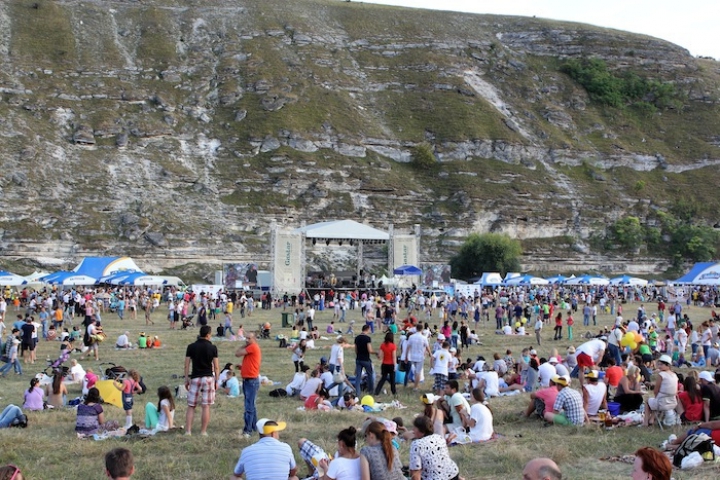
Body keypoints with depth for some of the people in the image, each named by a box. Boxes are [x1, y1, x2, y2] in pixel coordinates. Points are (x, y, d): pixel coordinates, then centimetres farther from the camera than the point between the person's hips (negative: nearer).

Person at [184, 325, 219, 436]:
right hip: (208, 378, -1)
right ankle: (203, 432, 5)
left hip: (195, 378, 1)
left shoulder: (191, 347, -1)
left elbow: (187, 365, 0)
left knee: (191, 406, 7)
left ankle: (188, 431, 2)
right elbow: (216, 366, -2)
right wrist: (216, 381, 6)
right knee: (206, 406, 3)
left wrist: (186, 379, 8)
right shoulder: (212, 348, -4)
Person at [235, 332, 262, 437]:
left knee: (249, 407, -11)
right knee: (251, 406, 18)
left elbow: (237, 353, -14)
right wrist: (242, 367, 8)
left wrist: (244, 346, 1)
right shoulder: (249, 348, 17)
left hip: (252, 380, -10)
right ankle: (254, 426, 28)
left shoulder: (253, 347, -12)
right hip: (247, 380, 10)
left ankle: (247, 430, -13)